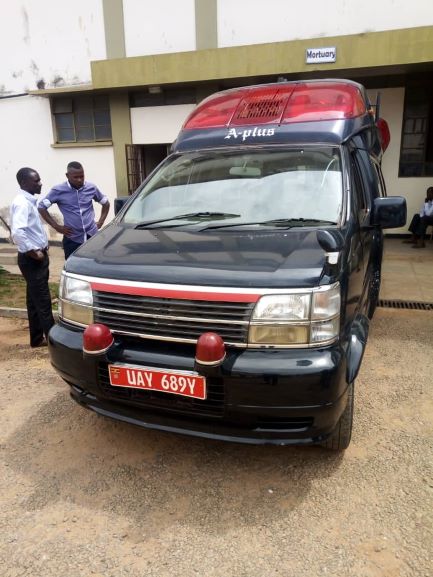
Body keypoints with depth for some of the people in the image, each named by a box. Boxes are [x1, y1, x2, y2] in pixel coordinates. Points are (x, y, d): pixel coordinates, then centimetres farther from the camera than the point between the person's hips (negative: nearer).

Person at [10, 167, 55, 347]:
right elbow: (17, 233, -31)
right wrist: (33, 252, -21)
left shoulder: (29, 201, 12)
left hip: (37, 256, 10)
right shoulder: (22, 203, -18)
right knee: (42, 300, -2)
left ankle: (37, 338, 25)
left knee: (35, 299, 15)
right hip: (32, 259, -10)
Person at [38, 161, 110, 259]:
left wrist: (101, 222, 6)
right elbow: (41, 207, 0)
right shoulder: (58, 190, -5)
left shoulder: (91, 188, 2)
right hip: (72, 239, -2)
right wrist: (56, 226, -5)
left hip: (92, 236, 2)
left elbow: (106, 203, 16)